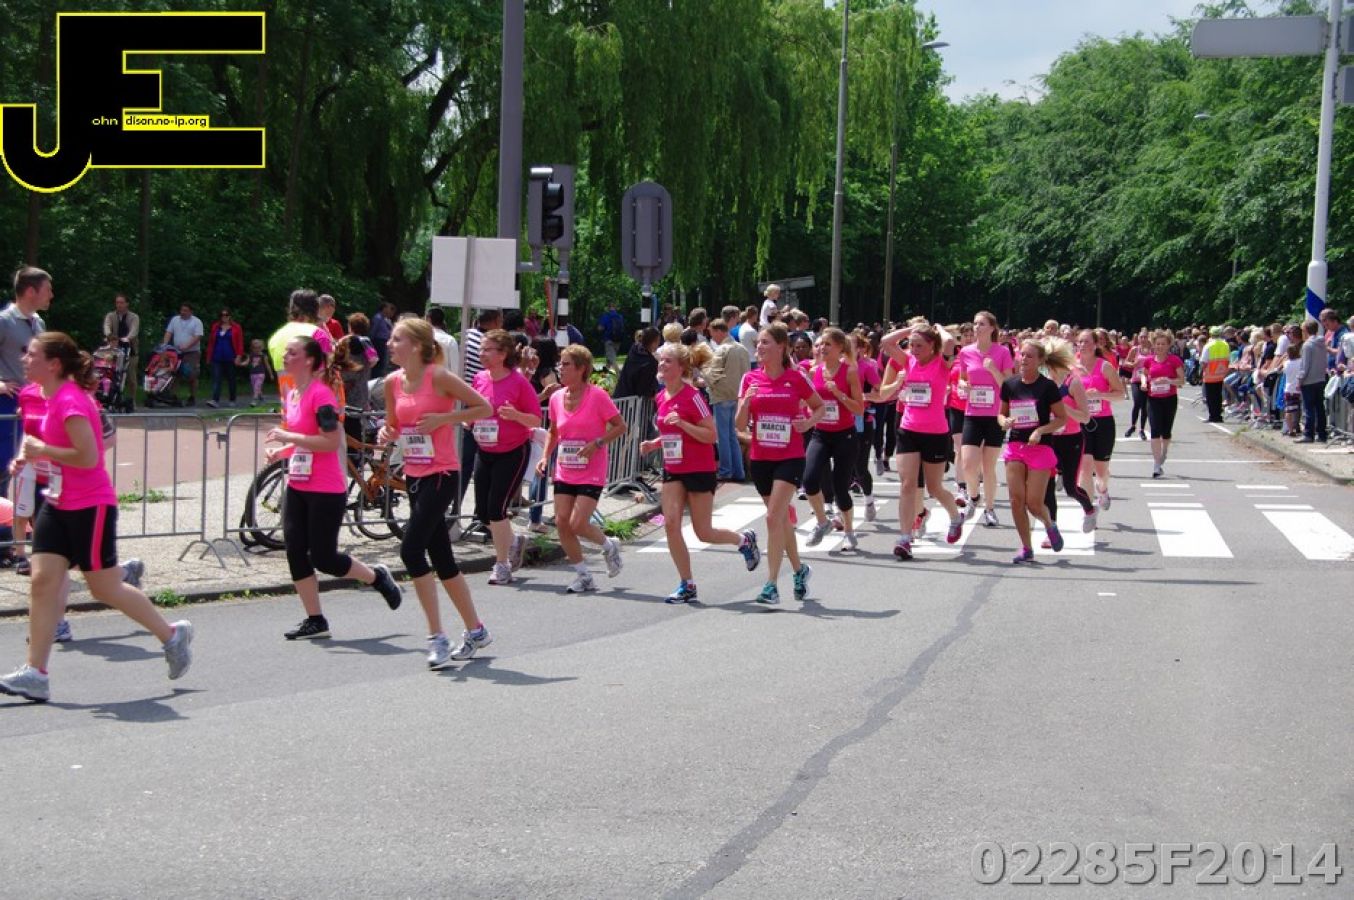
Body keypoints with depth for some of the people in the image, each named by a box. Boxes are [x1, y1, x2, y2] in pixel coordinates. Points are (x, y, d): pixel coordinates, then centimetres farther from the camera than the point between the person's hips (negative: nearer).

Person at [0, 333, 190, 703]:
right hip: (59, 505, 9)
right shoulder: (55, 397, 9)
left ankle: (173, 635, 21)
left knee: (105, 588, 2)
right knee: (43, 580, 0)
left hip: (90, 508, -9)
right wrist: (34, 457, 9)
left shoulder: (70, 401, -20)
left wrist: (41, 449, -18)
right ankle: (35, 674, 0)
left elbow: (88, 456, -27)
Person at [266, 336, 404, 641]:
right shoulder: (291, 395, 11)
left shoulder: (320, 394, -16)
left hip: (326, 492, -8)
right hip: (297, 487, 8)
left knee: (323, 558, -3)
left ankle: (377, 577, 22)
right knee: (295, 552, 2)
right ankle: (315, 620, 11)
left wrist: (288, 437, -22)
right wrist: (280, 450, 6)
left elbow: (332, 441, -22)